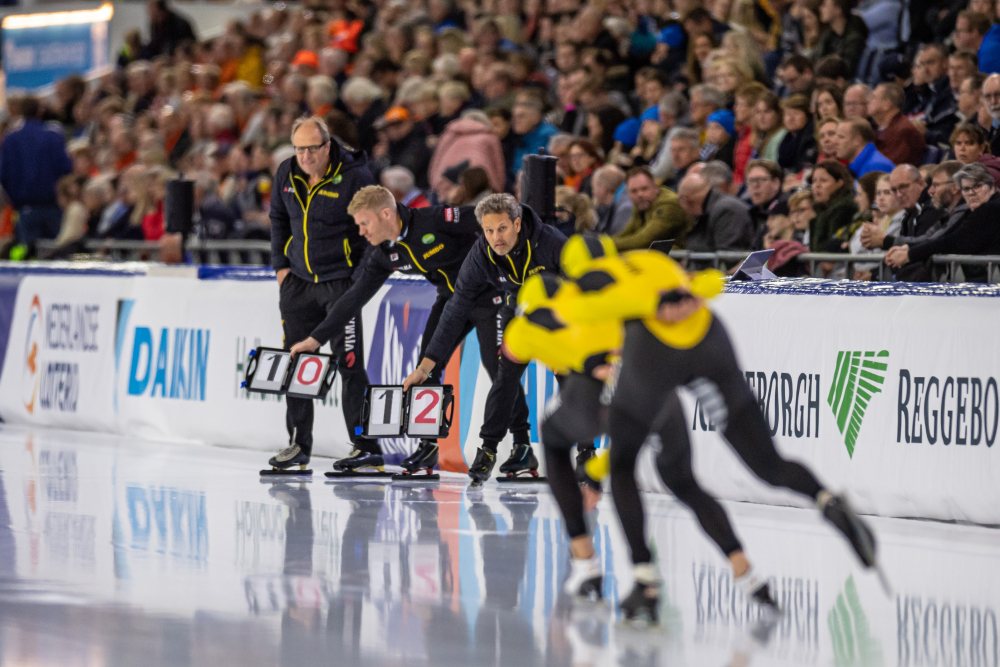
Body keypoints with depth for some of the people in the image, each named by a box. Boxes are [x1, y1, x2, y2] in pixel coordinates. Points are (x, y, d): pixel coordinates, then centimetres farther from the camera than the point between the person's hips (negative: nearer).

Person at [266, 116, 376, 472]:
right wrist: (281, 265, 12)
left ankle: (365, 444, -2)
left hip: (340, 279, -6)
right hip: (298, 280, 6)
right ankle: (299, 444, 17)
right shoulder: (287, 174, 3)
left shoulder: (354, 176, -14)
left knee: (349, 362, -7)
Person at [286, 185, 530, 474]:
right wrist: (317, 337, 1)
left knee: (497, 365, -12)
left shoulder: (434, 221, -28)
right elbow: (355, 296, 1)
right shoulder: (382, 254, -5)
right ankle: (427, 444, 12)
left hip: (487, 294, -7)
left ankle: (521, 442, -1)